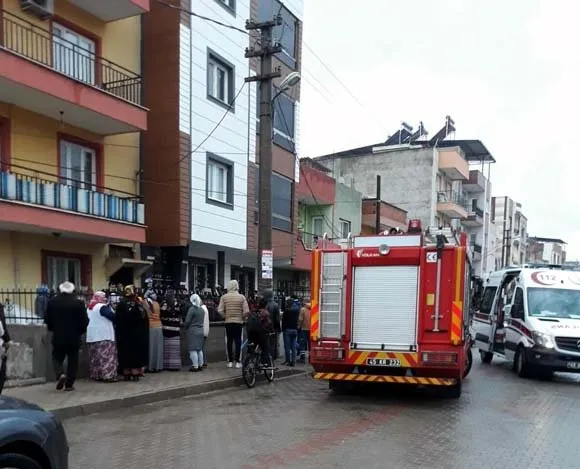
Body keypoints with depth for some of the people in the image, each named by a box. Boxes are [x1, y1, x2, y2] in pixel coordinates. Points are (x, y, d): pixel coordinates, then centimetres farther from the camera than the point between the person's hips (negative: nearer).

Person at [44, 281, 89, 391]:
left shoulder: (52, 302, -4)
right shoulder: (79, 303, -9)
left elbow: (47, 319, 2)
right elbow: (84, 321, -7)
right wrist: (80, 331, 11)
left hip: (58, 337, 1)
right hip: (74, 337, -1)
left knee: (57, 358, 15)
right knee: (72, 360, 8)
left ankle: (60, 374, -11)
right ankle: (69, 384, 9)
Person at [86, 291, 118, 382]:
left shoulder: (89, 308, 15)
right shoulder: (102, 307, -12)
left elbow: (87, 320, 24)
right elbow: (113, 316, -16)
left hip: (92, 335, 9)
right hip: (104, 335, -9)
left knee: (96, 357, 12)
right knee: (106, 356, -8)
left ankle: (96, 375, 15)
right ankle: (107, 375, -11)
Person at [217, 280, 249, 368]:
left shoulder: (224, 297, -2)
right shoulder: (241, 297, -4)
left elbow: (220, 310, -8)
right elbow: (246, 311, -9)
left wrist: (225, 317, 8)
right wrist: (242, 317, 8)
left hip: (228, 322, 1)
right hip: (239, 322, -1)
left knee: (229, 342, 10)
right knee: (238, 341, 4)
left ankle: (230, 361, 12)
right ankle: (237, 362, 4)